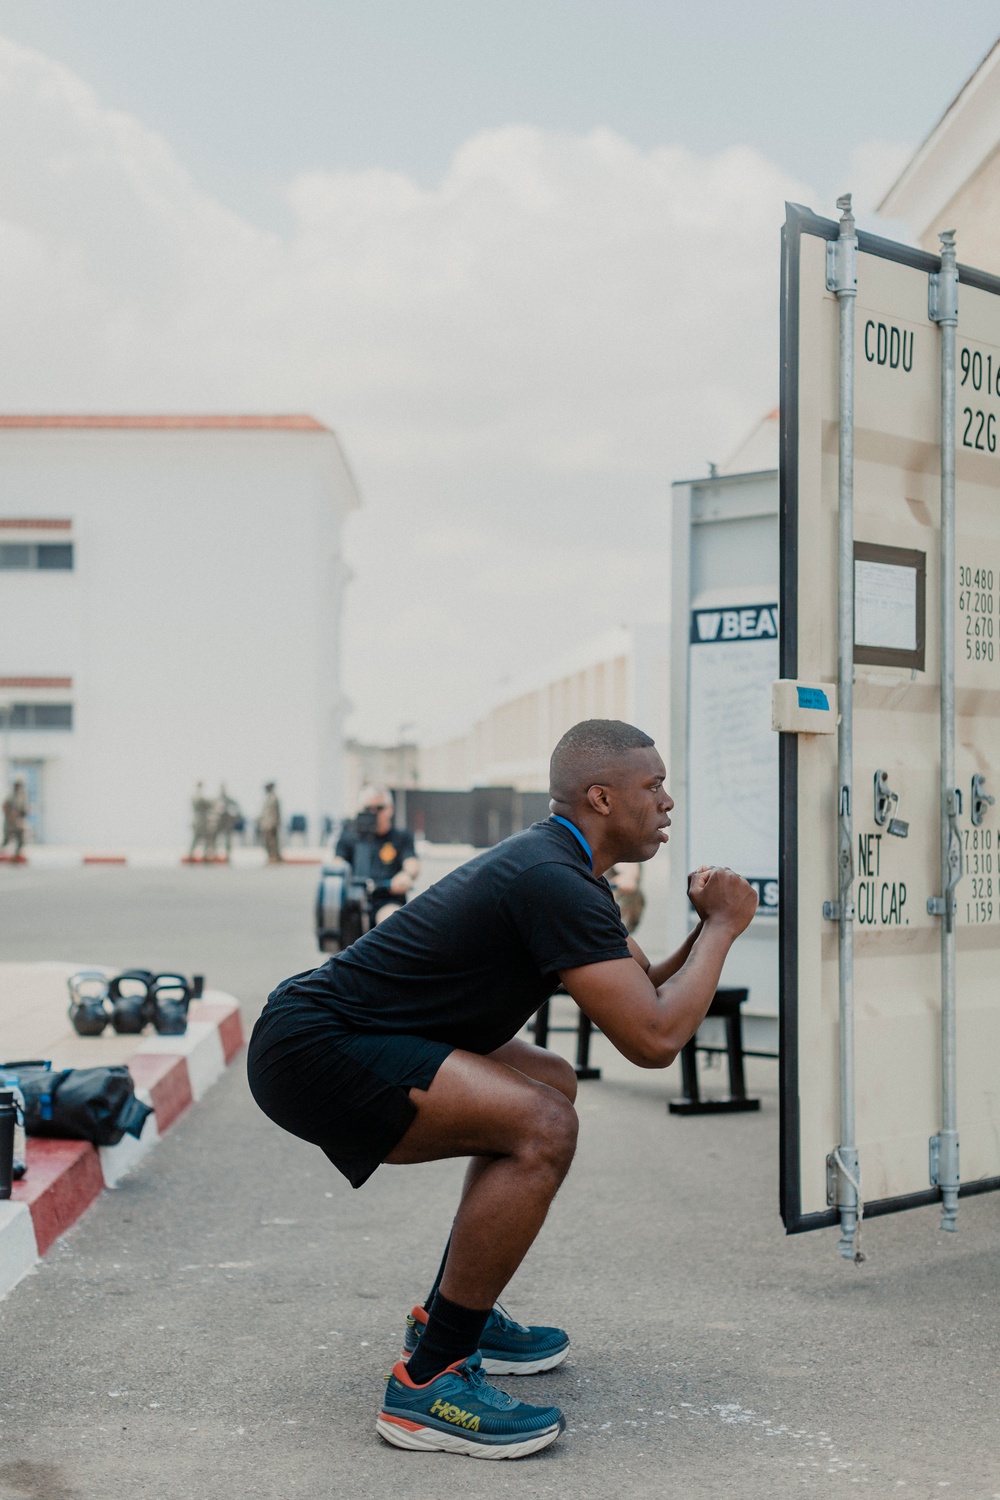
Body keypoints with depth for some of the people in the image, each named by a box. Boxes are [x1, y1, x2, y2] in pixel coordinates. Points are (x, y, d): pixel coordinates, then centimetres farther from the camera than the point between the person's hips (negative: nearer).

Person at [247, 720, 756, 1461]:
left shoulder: (560, 871, 13)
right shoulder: (554, 883, -20)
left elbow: (647, 992, 21)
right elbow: (653, 1039, -23)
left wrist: (706, 930, 3)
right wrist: (724, 927, -10)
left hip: (337, 1033, 11)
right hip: (310, 1052, -11)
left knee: (552, 1085, 21)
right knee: (541, 1128, -23)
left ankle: (453, 1315, 25)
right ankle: (427, 1385, -13)